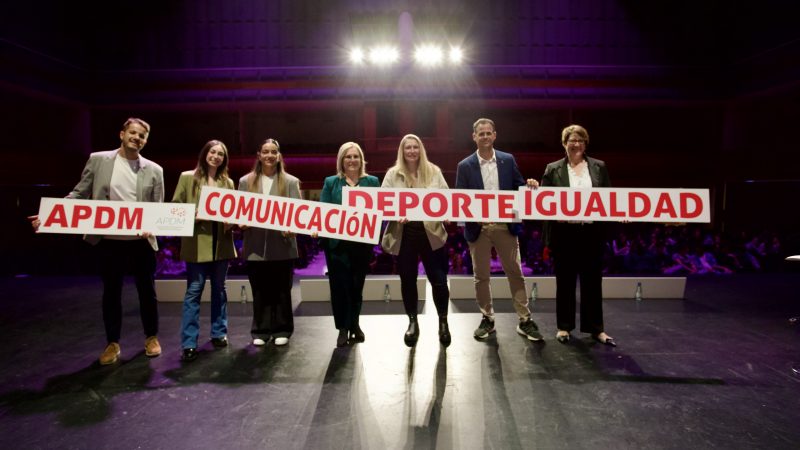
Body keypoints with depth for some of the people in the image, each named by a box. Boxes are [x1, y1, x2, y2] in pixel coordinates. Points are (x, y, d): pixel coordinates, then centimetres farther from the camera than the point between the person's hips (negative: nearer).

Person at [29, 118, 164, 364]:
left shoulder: (154, 170, 1)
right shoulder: (98, 160, 2)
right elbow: (79, 193, 4)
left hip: (141, 241, 0)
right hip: (108, 240, 1)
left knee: (147, 290, 10)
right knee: (111, 292, 11)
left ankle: (151, 337, 28)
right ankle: (112, 343, 26)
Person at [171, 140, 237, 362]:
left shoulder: (228, 182, 12)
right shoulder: (187, 177, 3)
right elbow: (176, 206, 1)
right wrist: (195, 216, -15)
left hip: (221, 243, 4)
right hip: (197, 242, -3)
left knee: (219, 289, 13)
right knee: (194, 291, -3)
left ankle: (219, 333, 26)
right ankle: (188, 343, 2)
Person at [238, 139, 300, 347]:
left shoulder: (291, 182, 4)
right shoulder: (246, 181, 10)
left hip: (282, 244, -1)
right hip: (255, 245, 2)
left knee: (281, 289, 7)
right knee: (260, 290, 9)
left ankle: (282, 330, 18)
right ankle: (261, 330, 21)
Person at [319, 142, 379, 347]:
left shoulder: (372, 182, 8)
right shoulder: (331, 182, 5)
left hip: (363, 242, 1)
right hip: (337, 243, -1)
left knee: (357, 284, 12)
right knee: (340, 284, -1)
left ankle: (353, 324, 30)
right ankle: (343, 328, 11)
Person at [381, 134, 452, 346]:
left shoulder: (433, 171, 6)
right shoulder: (392, 174, 5)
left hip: (431, 232, 0)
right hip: (404, 234, 1)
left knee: (439, 279, 1)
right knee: (408, 280, 11)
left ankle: (443, 321, 23)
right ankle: (413, 322, 29)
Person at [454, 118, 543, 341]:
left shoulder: (508, 160, 5)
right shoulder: (465, 166, 1)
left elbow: (518, 188, 8)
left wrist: (529, 185, -13)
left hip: (506, 226, 1)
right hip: (478, 228, 0)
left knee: (515, 273, 6)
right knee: (481, 276, 8)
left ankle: (525, 320, 18)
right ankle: (487, 318, 24)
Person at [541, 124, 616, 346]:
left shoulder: (599, 167, 9)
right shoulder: (553, 169, 3)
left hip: (591, 233, 2)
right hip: (564, 233, -1)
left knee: (592, 280, 8)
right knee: (565, 280, 8)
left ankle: (595, 328, 20)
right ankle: (564, 326, 21)